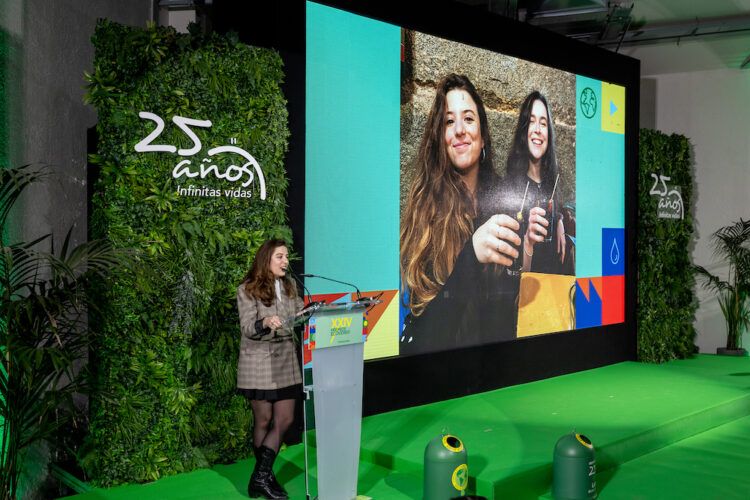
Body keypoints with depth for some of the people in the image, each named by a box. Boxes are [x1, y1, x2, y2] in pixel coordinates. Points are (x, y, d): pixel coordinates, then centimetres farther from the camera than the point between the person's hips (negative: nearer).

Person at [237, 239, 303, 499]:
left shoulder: (290, 285, 8)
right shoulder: (247, 289, -8)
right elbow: (247, 329, -14)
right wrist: (264, 323, -34)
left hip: (286, 360, 5)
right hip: (258, 362, -5)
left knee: (284, 420, 2)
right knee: (263, 421, 5)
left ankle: (261, 475, 12)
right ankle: (263, 476, 20)